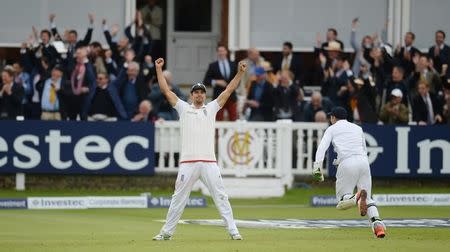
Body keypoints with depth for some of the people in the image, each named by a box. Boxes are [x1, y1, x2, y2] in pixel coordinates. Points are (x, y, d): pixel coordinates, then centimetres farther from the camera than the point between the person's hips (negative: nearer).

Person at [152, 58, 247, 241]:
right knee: (178, 198, 3)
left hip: (209, 162, 1)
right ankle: (167, 232, 8)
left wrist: (240, 73, 5)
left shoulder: (211, 108, 17)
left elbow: (229, 90, 14)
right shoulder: (183, 108, 15)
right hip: (188, 162, -1)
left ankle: (233, 231, -2)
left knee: (221, 197, -3)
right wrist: (159, 69, 6)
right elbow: (166, 90, 11)